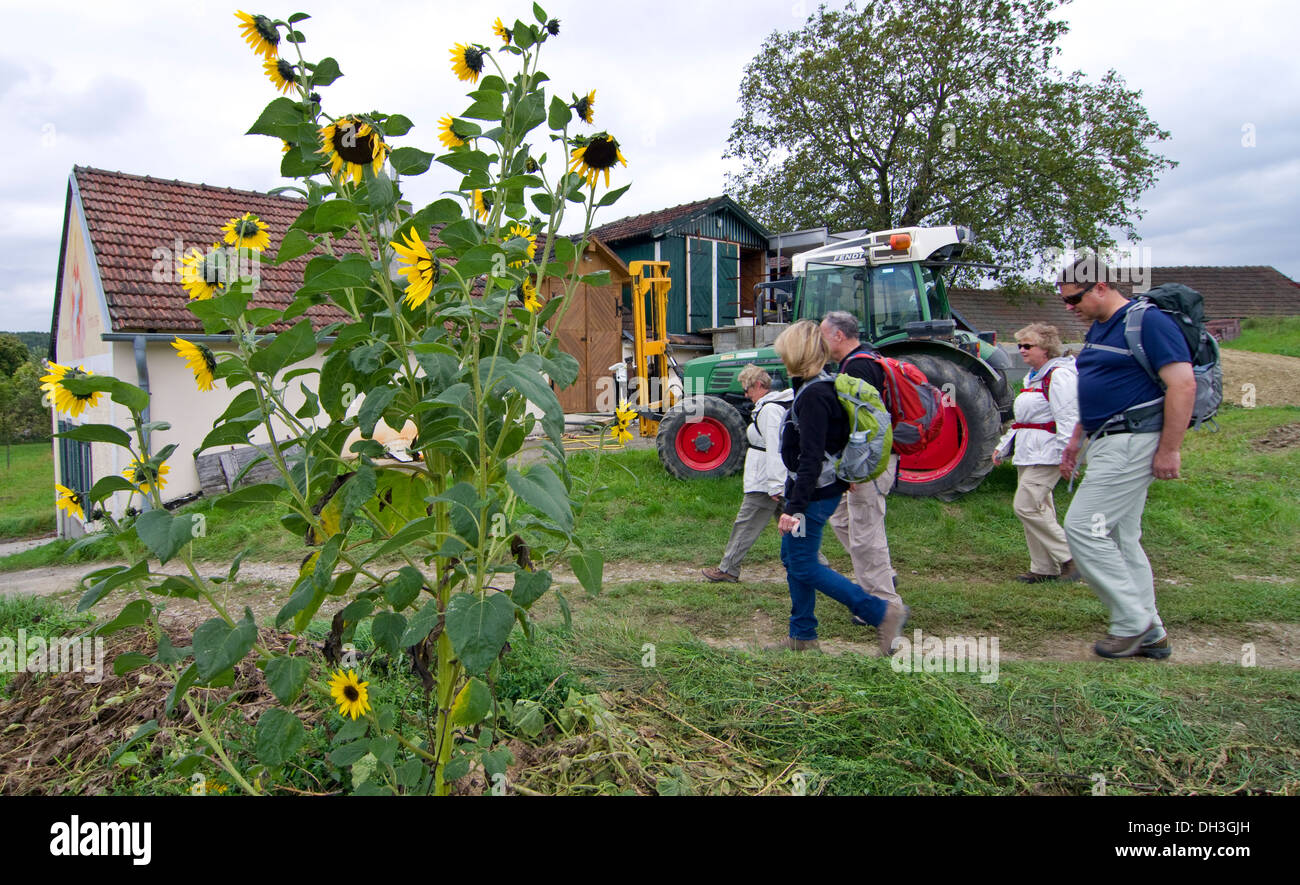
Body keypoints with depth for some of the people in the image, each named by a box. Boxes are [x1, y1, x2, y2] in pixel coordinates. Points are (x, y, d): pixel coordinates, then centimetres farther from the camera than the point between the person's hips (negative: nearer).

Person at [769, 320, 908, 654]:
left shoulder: (813, 395, -21)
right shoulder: (817, 388, 10)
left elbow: (811, 459, -26)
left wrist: (794, 508, -28)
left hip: (814, 493, -10)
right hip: (814, 489, 10)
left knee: (804, 567, -3)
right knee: (792, 558, 15)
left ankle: (882, 613, 0)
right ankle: (802, 635, 25)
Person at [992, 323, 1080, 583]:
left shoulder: (1058, 376, -12)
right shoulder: (1033, 377, 20)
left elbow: (1068, 420, -19)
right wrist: (1003, 446, 26)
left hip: (1046, 454, -10)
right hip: (1028, 454, 10)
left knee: (1026, 506, -13)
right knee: (1038, 509, 10)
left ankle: (1069, 558, -3)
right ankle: (1045, 568, 16)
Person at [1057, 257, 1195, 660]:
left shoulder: (1149, 321, -12)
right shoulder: (1099, 329, 17)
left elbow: (1183, 385, -18)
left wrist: (1169, 450, -20)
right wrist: (1076, 438, 23)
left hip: (1133, 441, -10)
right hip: (1108, 442, 10)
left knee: (1083, 528, -10)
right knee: (1121, 538, 13)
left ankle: (1132, 622, 1)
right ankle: (1150, 634, 22)